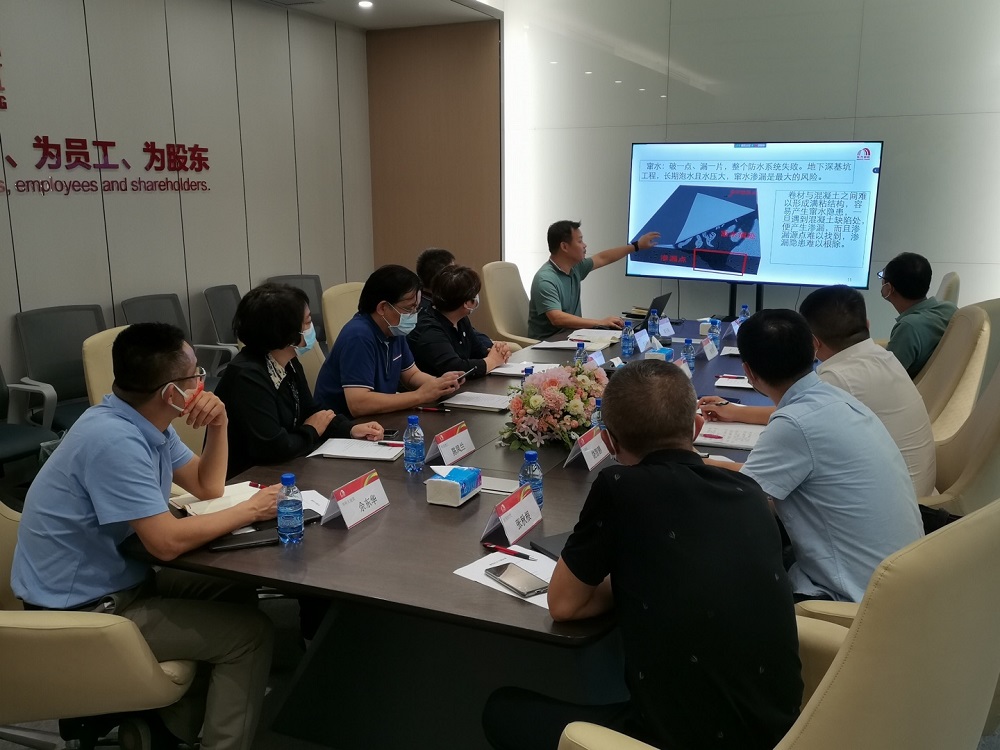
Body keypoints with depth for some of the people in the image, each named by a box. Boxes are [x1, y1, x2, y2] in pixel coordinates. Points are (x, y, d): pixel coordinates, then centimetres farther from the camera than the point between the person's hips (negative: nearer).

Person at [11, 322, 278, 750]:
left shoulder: (148, 424, 0)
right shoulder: (114, 439, -29)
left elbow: (208, 487, 9)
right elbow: (167, 542, -30)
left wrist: (218, 426, -8)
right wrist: (250, 511, -19)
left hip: (116, 580, 10)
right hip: (80, 610, -10)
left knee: (239, 598, 14)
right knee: (248, 631, -9)